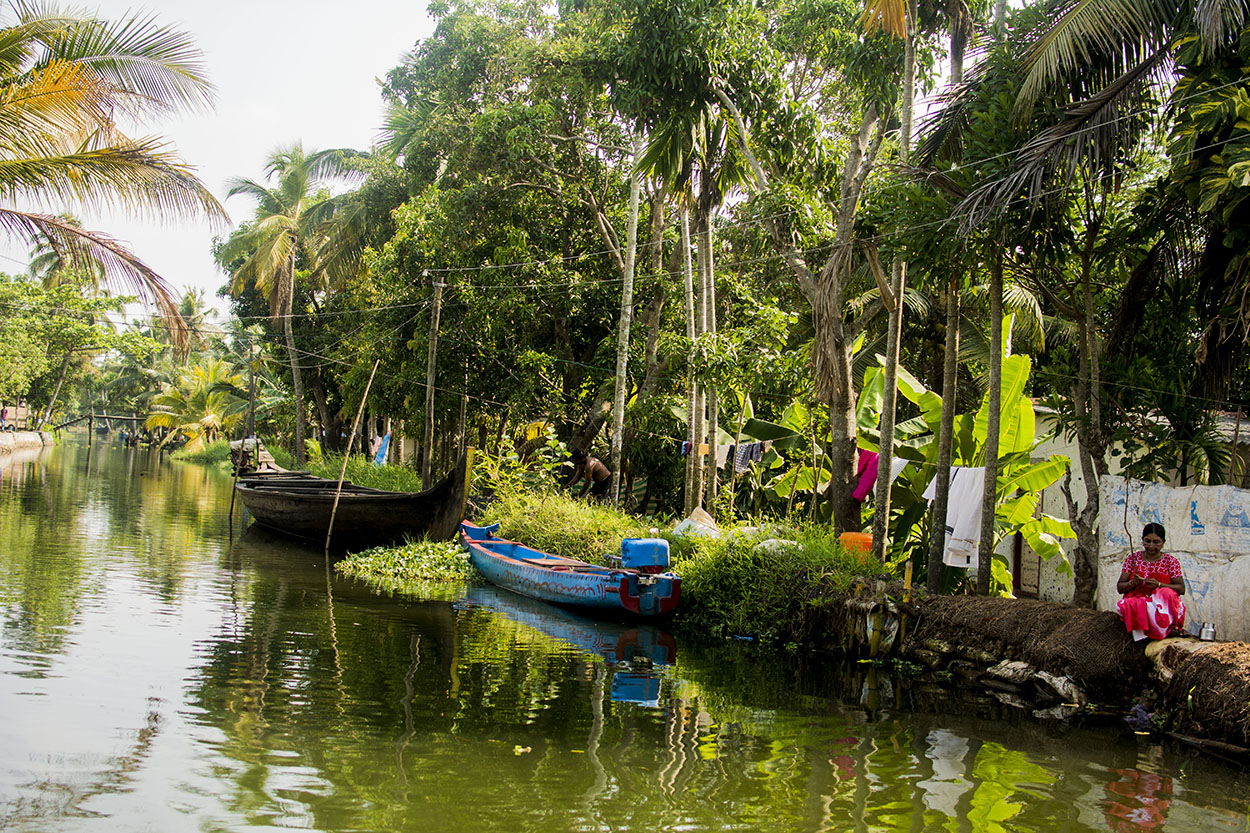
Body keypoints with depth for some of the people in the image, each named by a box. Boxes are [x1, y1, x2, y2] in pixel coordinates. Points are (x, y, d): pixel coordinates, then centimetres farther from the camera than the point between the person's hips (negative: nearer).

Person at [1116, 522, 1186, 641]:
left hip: (1164, 603, -1)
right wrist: (1133, 583, -13)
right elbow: (1119, 588, 9)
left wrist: (1159, 585, -15)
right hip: (1136, 602, 1)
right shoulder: (1133, 559, 11)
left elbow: (1181, 589, 0)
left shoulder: (1170, 561, 8)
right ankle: (1169, 629, -32)